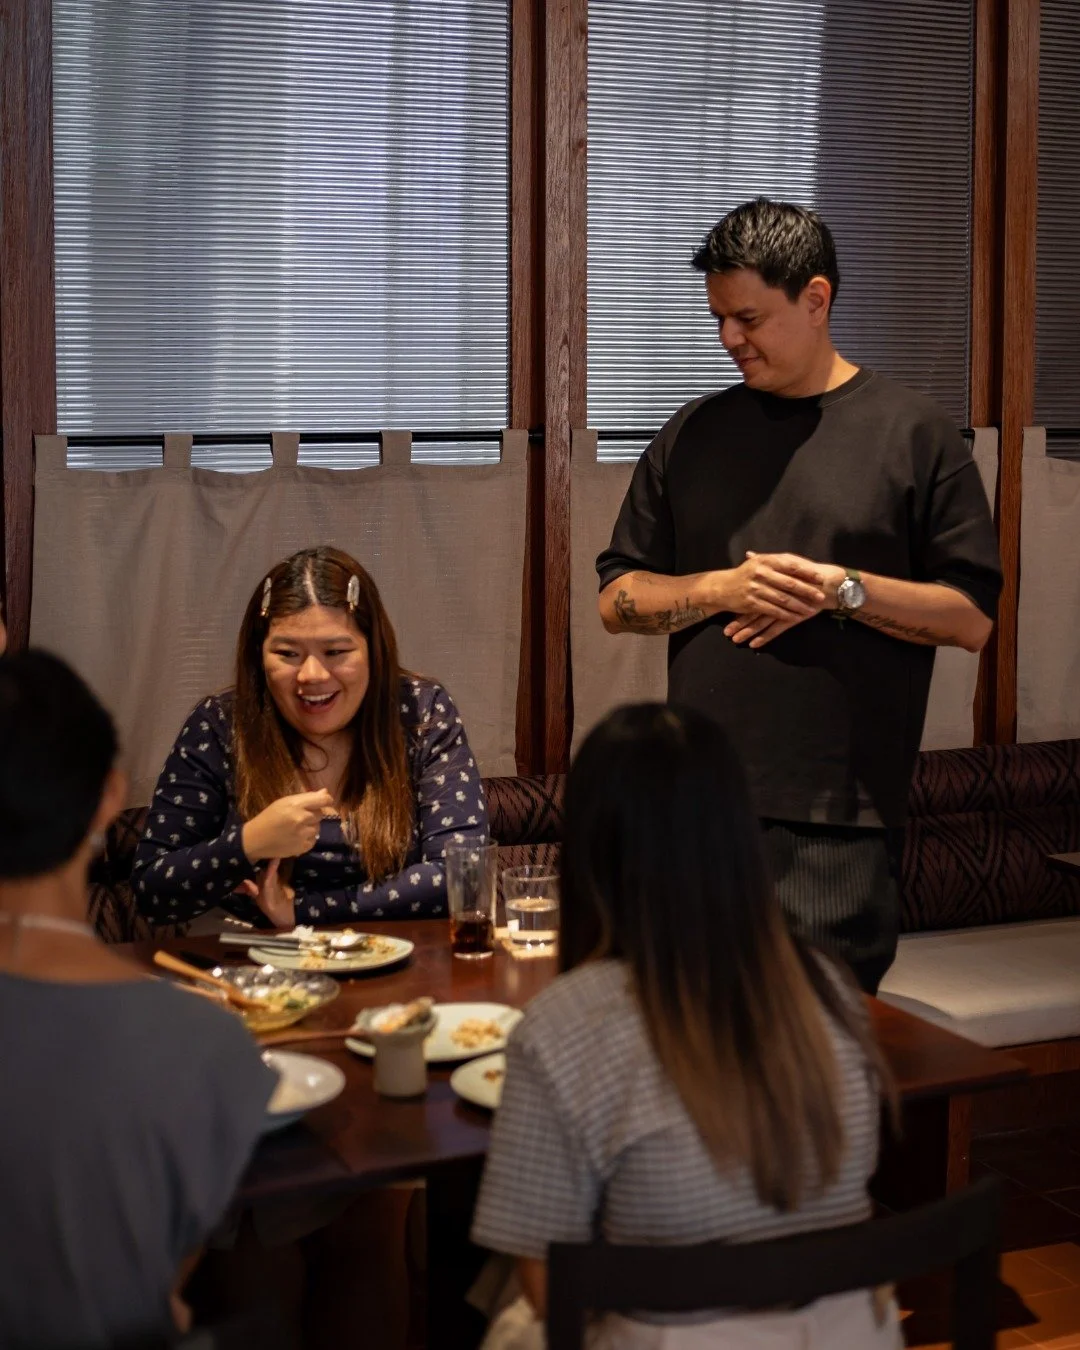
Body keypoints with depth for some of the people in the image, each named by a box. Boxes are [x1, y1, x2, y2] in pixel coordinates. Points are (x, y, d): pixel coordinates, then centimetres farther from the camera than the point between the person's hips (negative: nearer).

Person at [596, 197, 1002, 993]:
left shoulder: (913, 434, 3)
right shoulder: (694, 434, 13)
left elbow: (972, 619, 0)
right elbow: (617, 600, 11)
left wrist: (842, 590, -13)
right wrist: (724, 587, -7)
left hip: (841, 816, -3)